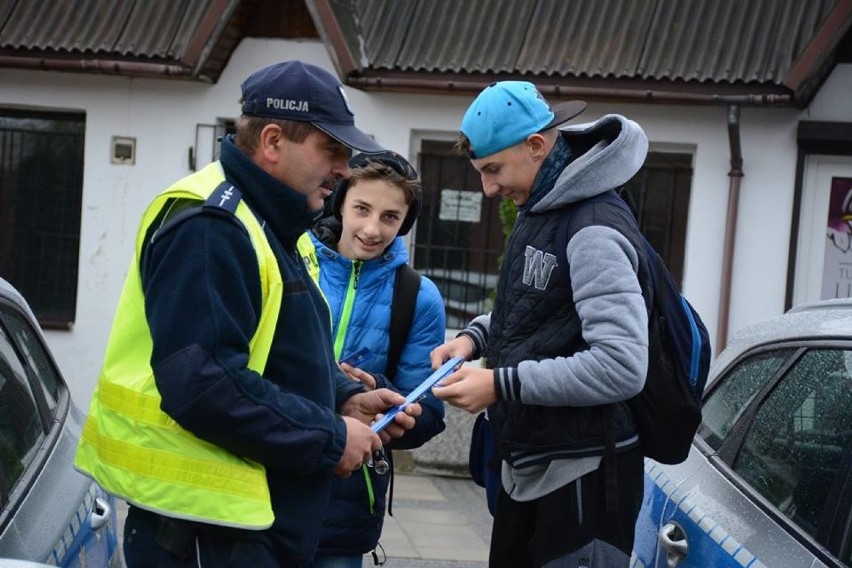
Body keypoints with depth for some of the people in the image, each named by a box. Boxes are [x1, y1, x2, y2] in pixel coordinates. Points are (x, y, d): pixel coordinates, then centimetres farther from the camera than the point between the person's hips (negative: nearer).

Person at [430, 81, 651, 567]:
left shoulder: (593, 232, -21)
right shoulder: (538, 211, 8)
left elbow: (623, 367, -27)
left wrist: (501, 385, -24)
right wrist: (475, 336, 4)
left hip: (582, 477, -9)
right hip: (526, 467, 9)